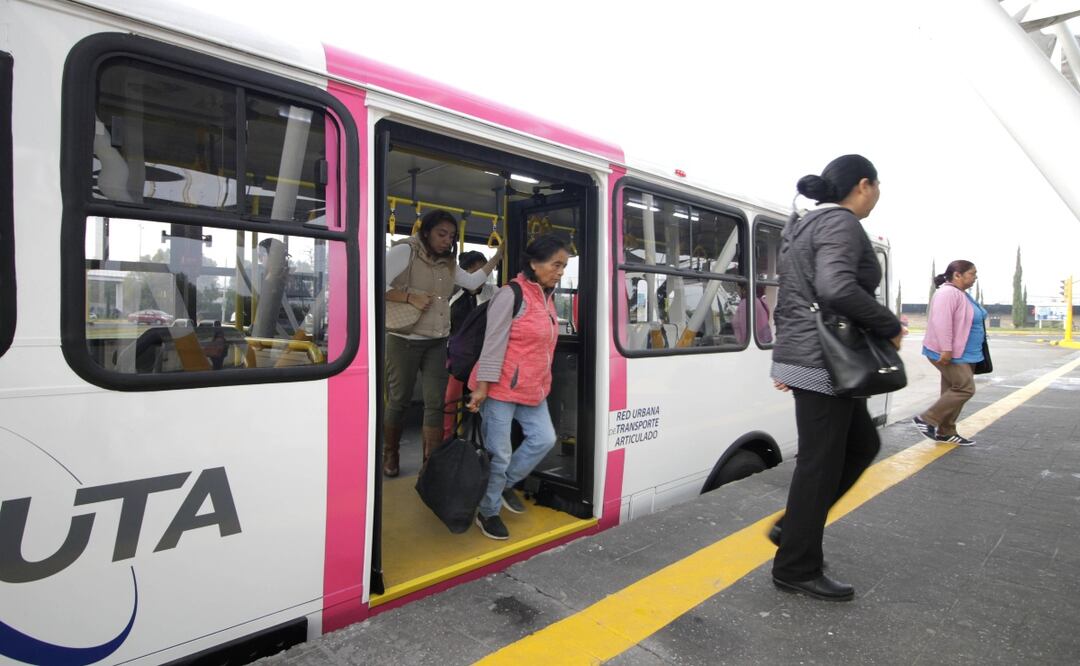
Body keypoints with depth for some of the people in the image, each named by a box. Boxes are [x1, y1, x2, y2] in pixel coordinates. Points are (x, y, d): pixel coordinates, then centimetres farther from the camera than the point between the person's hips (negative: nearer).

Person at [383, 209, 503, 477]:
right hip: (404, 340, -5)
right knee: (399, 401, 7)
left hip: (437, 342, 6)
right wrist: (411, 297, -21)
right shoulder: (404, 251, -8)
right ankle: (390, 455, 28)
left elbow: (473, 281, 16)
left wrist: (498, 256, 13)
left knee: (436, 403, 0)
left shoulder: (447, 263, 13)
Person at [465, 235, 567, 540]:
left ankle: (505, 484, 29)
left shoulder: (547, 297, 11)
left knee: (544, 438, 9)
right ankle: (487, 512, 21)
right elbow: (493, 344, -18)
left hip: (532, 388, 8)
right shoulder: (511, 295, -16)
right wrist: (482, 386, -20)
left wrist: (541, 383, 21)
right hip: (502, 388, -8)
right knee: (499, 453, 1)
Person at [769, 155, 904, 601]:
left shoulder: (804, 227, 17)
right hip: (824, 363, -10)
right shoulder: (841, 223, -12)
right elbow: (838, 290, -30)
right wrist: (891, 327, -15)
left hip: (804, 358, 10)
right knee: (820, 463, 0)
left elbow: (791, 300, 21)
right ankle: (796, 569, 13)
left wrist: (786, 360, 24)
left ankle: (793, 526, 24)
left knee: (862, 445, 20)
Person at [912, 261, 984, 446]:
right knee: (965, 389, -12)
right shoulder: (948, 293, -17)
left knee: (953, 390, 11)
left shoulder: (961, 294, 16)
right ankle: (926, 419, -6)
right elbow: (941, 322, -27)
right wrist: (946, 349, -31)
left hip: (960, 353, 10)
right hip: (949, 354, -10)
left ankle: (946, 432, 17)